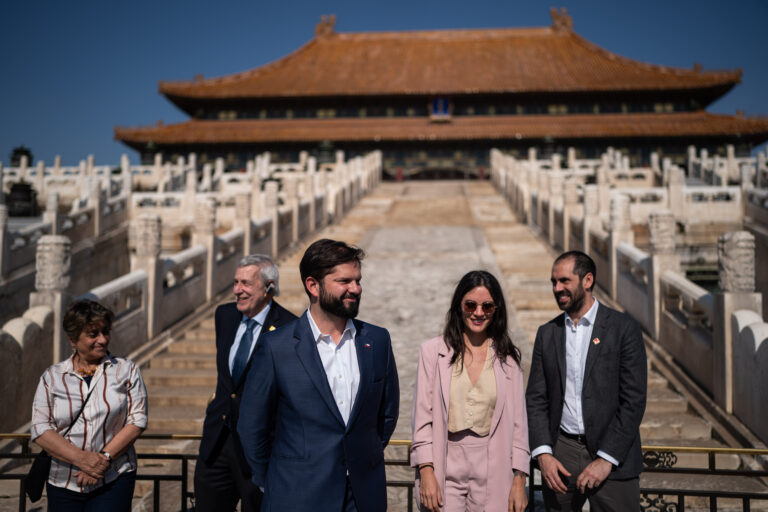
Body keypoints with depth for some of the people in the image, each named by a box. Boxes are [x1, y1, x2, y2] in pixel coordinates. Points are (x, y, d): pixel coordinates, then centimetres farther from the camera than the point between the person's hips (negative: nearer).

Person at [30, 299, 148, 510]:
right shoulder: (52, 377, 5)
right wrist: (82, 459, -15)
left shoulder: (126, 371, 4)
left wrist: (104, 459, -13)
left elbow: (137, 420, -3)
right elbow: (40, 429, -3)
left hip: (114, 481, -1)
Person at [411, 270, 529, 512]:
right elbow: (422, 416, 0)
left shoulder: (508, 356, 6)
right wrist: (426, 472, -7)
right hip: (446, 470, -1)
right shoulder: (433, 351, 1)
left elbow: (518, 421, 6)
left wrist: (520, 480, 1)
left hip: (493, 472, 1)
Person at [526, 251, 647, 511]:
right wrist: (543, 453, -5)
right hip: (561, 453, 3)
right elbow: (536, 399, 7)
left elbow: (634, 400, -7)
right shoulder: (547, 333, 8)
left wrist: (606, 459, -12)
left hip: (612, 456, -3)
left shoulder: (623, 328, -3)